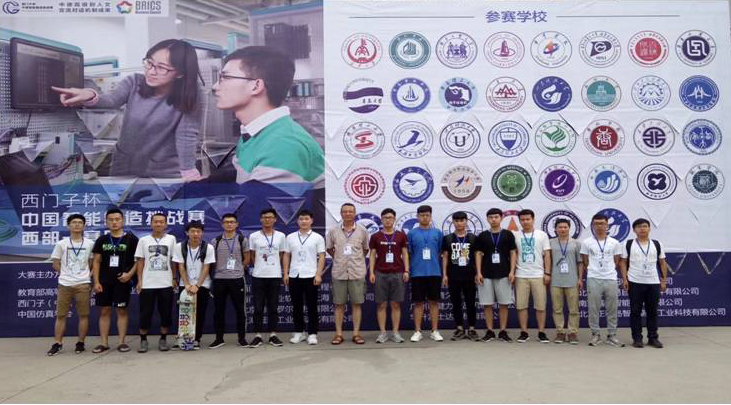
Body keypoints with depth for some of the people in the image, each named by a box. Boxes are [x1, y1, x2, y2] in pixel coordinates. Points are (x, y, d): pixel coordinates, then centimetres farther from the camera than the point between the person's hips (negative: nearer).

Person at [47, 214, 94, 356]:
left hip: (83, 284, 0)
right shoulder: (61, 244, 3)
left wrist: (89, 274, -2)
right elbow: (56, 264, 8)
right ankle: (57, 344, 12)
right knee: (60, 315, 5)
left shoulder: (90, 244, 4)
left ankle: (81, 343, 12)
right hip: (65, 284, 0)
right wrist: (66, 274, 2)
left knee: (83, 315, 2)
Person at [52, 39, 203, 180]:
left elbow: (187, 134, -18)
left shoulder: (189, 96, -16)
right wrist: (90, 96, -46)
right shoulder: (134, 83, -8)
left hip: (166, 173, -3)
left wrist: (189, 171, -23)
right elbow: (111, 100, -25)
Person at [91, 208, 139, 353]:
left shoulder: (131, 239, -1)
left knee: (122, 310, 2)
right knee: (104, 311, 6)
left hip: (122, 281, -3)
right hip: (104, 281, 3)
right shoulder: (101, 240, 7)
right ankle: (104, 343, 13)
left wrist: (130, 274, -13)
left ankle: (122, 342, 9)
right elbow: (96, 262, 8)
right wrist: (96, 281, 0)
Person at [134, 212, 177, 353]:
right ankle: (143, 340, 15)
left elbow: (173, 260, 7)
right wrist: (139, 280, 0)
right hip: (147, 284, 0)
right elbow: (140, 261, 6)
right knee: (145, 313, 3)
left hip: (166, 284, 0)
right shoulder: (143, 240, 5)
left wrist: (174, 278, 3)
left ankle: (163, 339, 16)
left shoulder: (171, 239, 4)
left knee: (166, 313, 4)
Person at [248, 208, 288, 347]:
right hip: (258, 276, -1)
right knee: (258, 307, 2)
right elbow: (250, 256, 8)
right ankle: (258, 336, 9)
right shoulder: (254, 236, 3)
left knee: (273, 307, 7)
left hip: (275, 276, 1)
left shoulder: (281, 236, 5)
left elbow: (283, 256, 8)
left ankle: (273, 335, 14)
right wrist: (255, 267, 0)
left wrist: (285, 274, 3)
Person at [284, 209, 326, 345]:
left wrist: (318, 275, -10)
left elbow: (321, 257, -2)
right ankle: (299, 332, 19)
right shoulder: (290, 237, 9)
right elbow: (287, 256, 11)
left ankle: (312, 334, 8)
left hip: (310, 276, -2)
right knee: (297, 306, 8)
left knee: (312, 306, 1)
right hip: (294, 276, 3)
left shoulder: (317, 238, 1)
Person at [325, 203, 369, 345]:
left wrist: (357, 259, 10)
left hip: (357, 273, 0)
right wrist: (339, 259, 11)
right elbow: (329, 248, 14)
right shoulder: (333, 231, 2)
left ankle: (356, 333, 12)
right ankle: (339, 334, 13)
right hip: (339, 273, 0)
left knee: (357, 304, 3)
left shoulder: (362, 231, 1)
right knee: (339, 304, 5)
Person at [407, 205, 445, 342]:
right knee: (418, 302, 4)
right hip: (417, 273, -1)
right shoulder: (412, 233, 2)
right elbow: (408, 253, 5)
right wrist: (407, 271, 2)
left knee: (434, 301, 6)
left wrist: (443, 270, 7)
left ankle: (435, 331, 14)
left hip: (434, 273, 1)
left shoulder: (437, 233, 5)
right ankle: (417, 331, 13)